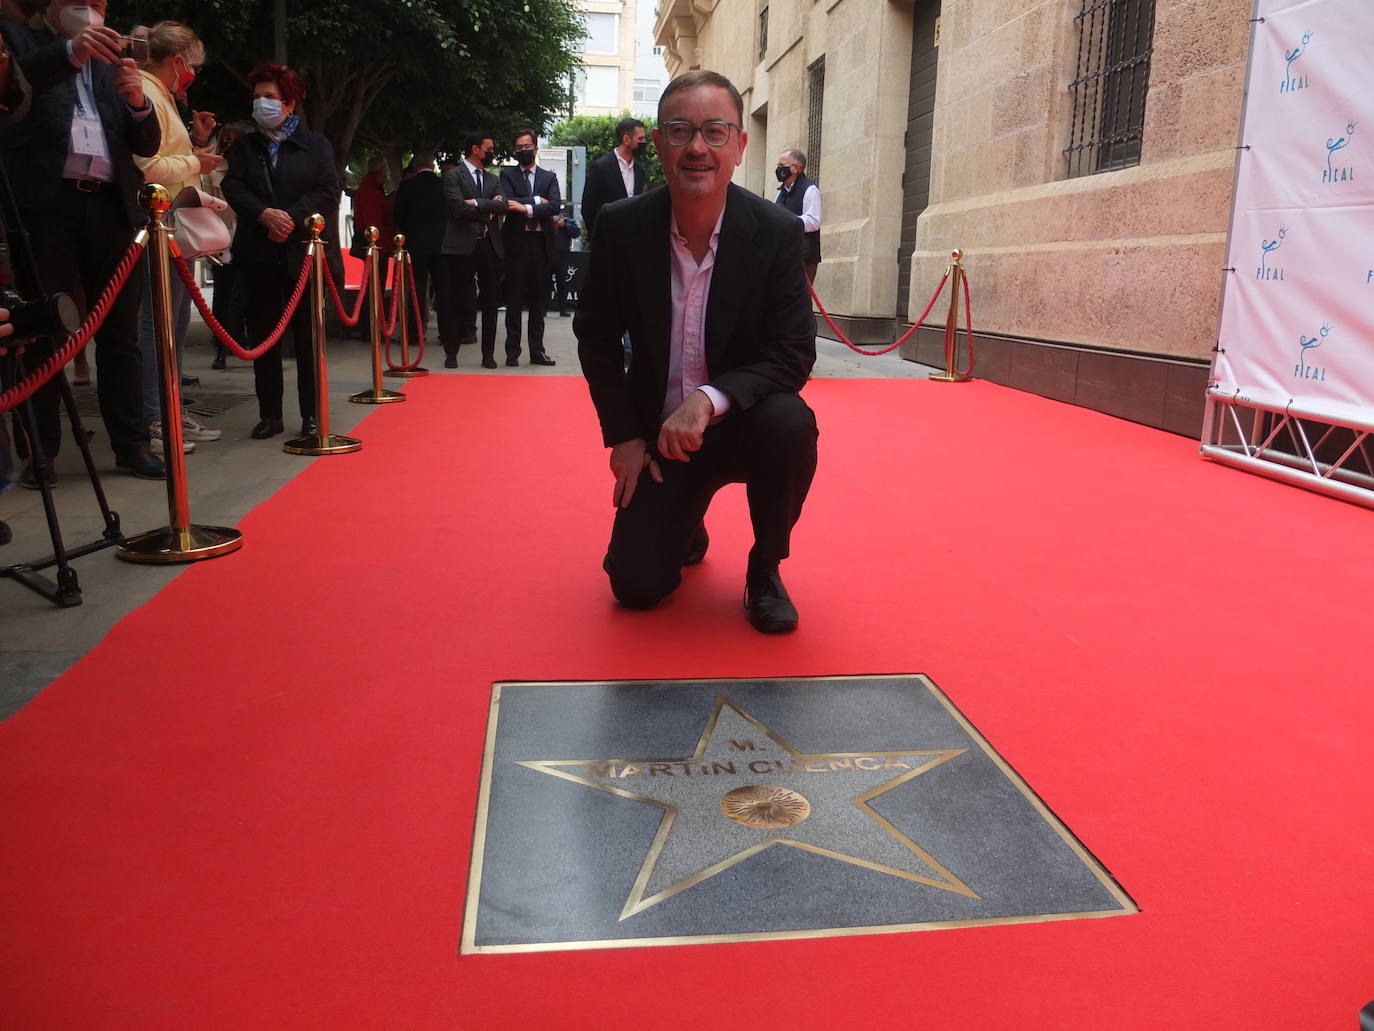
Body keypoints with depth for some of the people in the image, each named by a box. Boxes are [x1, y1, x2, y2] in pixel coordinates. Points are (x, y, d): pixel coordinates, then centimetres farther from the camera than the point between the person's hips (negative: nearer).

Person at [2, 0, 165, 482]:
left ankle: (131, 443, 9)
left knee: (120, 333, 4)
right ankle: (40, 451, 4)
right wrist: (71, 52, -22)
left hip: (111, 207, 3)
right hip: (46, 206, -3)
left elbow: (147, 144, 13)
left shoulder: (113, 61, 21)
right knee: (43, 333, 0)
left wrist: (138, 100, -7)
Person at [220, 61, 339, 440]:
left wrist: (292, 218, -17)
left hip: (302, 252, -2)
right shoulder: (244, 145, 14)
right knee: (262, 335, 3)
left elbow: (328, 192, -4)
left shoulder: (316, 145, 7)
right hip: (258, 253, 3)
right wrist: (265, 214, -17)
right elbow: (232, 187, 1)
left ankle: (311, 415, 8)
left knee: (307, 335, 1)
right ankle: (270, 414, 10)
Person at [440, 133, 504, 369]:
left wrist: (476, 203, -11)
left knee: (490, 303, 5)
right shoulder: (454, 176, 1)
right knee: (458, 303, 0)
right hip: (463, 246, -5)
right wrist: (488, 208, -4)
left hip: (490, 246, 5)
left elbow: (503, 206, 1)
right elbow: (458, 207, -14)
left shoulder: (492, 179, 18)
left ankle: (488, 354, 12)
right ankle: (451, 353, 10)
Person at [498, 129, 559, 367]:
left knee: (538, 300, 6)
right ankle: (512, 351, 5)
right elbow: (507, 203, -10)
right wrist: (537, 200, -9)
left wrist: (527, 208, -14)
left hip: (541, 242, 2)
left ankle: (537, 351, 11)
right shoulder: (507, 175, 8)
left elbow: (556, 205, -5)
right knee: (514, 300, 0)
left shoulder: (549, 177, 12)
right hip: (517, 242, -2)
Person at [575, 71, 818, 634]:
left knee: (790, 425, -35)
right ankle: (686, 526, 31)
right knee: (637, 585, -8)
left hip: (744, 425, -1)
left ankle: (765, 568, -5)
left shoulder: (777, 232, -14)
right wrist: (623, 436, -3)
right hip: (659, 433, 1)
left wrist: (710, 398, -32)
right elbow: (595, 337, 2)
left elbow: (794, 354, -15)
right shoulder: (622, 227, -9)